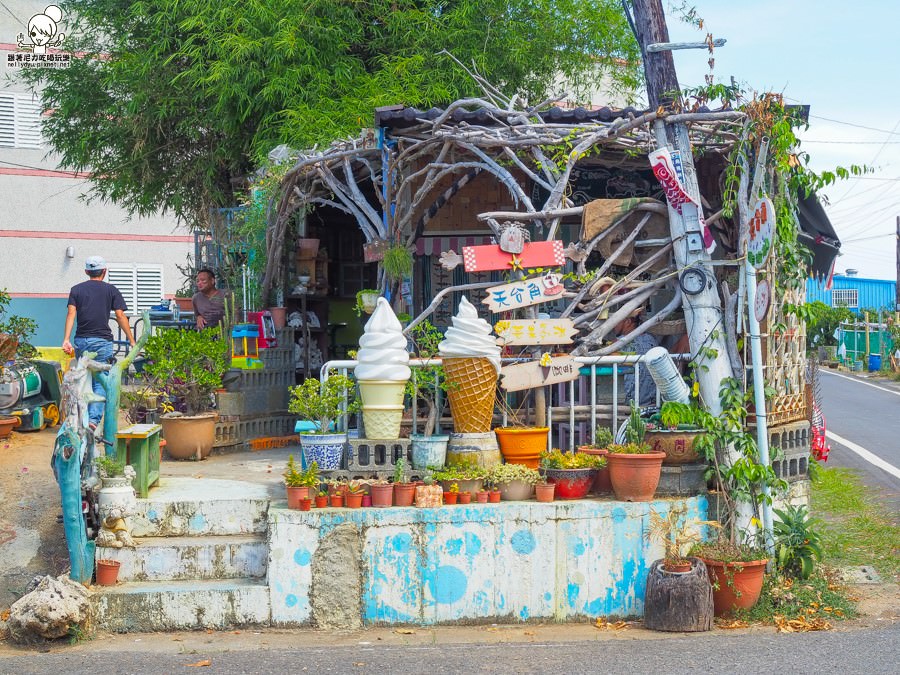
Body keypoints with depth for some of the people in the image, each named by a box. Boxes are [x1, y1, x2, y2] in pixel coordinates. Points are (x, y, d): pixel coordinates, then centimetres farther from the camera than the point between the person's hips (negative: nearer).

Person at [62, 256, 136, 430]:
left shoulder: (76, 289, 9)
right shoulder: (111, 290, 4)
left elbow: (71, 314, -2)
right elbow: (120, 316, -2)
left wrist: (66, 340, -8)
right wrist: (132, 341, 0)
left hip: (81, 341, 3)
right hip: (102, 341, -3)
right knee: (101, 383, -3)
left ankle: (84, 419, 19)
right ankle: (94, 418, -19)